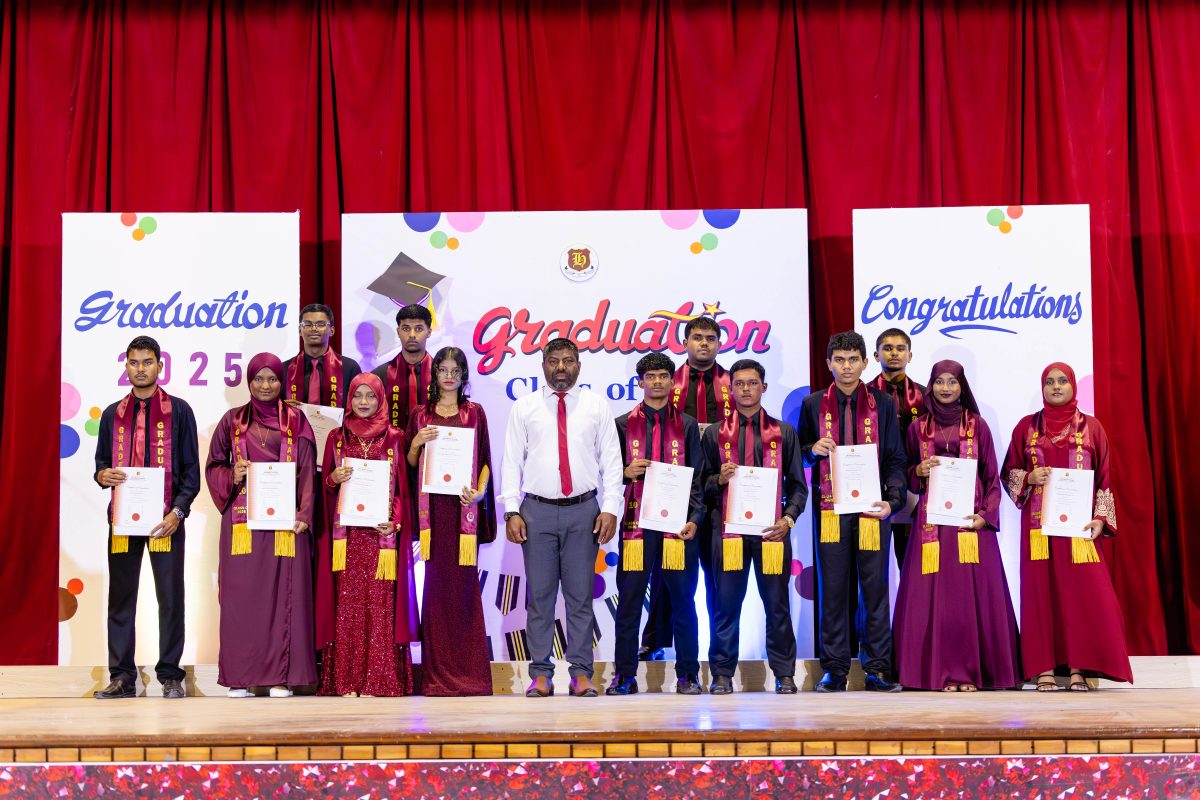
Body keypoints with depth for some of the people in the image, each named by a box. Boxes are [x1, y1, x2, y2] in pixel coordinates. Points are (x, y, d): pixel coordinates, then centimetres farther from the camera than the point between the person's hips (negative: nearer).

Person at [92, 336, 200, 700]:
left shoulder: (179, 411, 4)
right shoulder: (113, 414, 13)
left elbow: (192, 469, 1)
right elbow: (101, 462, 17)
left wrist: (178, 512, -11)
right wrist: (103, 475, -8)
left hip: (165, 519, -3)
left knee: (170, 597, 0)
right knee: (120, 597, 4)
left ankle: (170, 675, 7)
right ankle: (122, 676, 11)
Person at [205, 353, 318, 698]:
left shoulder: (295, 421, 9)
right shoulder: (232, 420, 11)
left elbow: (307, 472, 4)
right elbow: (214, 465, 14)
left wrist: (304, 515, -7)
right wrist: (232, 477, -8)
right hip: (242, 518, 1)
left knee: (283, 593, -3)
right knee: (241, 593, -1)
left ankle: (282, 675, 1)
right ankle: (240, 676, 4)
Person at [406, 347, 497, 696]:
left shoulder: (475, 413, 9)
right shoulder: (420, 415, 12)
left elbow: (485, 459, 7)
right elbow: (411, 464, 12)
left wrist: (480, 491, -9)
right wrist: (416, 443, -7)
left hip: (464, 505, -1)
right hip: (432, 506, 1)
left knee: (464, 583, -3)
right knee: (436, 583, -1)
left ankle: (468, 672, 3)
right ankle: (437, 674, 4)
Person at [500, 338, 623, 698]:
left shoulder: (597, 406, 7)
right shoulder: (524, 407, 7)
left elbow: (611, 461, 4)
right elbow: (512, 461, 4)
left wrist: (610, 509, -5)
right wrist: (512, 511, -4)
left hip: (583, 510, 0)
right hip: (537, 510, 0)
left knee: (580, 594, 3)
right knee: (539, 595, 3)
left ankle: (581, 673, 10)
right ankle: (540, 673, 9)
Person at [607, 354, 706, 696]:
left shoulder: (687, 425, 10)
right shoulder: (623, 424, 10)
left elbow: (698, 476, 8)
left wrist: (695, 518, -4)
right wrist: (626, 472, -9)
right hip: (636, 523, 0)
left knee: (682, 599, 2)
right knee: (629, 600, 0)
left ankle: (687, 674, 11)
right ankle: (625, 675, 8)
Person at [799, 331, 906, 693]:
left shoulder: (883, 404, 8)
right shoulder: (813, 405, 10)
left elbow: (895, 459, 7)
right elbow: (798, 455, 17)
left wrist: (893, 499, -8)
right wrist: (813, 450, -6)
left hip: (872, 509, 0)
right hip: (830, 508, 1)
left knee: (875, 588, 0)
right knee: (833, 589, 2)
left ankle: (878, 668, 6)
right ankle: (835, 669, 8)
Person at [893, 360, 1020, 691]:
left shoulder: (978, 426, 7)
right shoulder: (918, 428, 10)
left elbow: (992, 477, 6)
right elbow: (907, 479, 15)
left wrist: (986, 514, -7)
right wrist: (919, 472, -7)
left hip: (970, 523, -1)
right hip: (932, 522, 1)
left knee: (971, 592, -4)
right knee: (934, 594, -4)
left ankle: (971, 671, 2)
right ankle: (942, 671, 1)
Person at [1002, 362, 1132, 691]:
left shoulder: (1091, 427, 9)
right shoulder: (1026, 426, 10)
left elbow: (1105, 479, 7)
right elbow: (1009, 472, 12)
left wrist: (1101, 518, -4)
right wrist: (1029, 478, -8)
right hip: (1039, 525, 0)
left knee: (1083, 592, -8)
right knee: (1041, 591, -3)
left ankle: (1078, 668, -3)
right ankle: (1044, 669, -1)